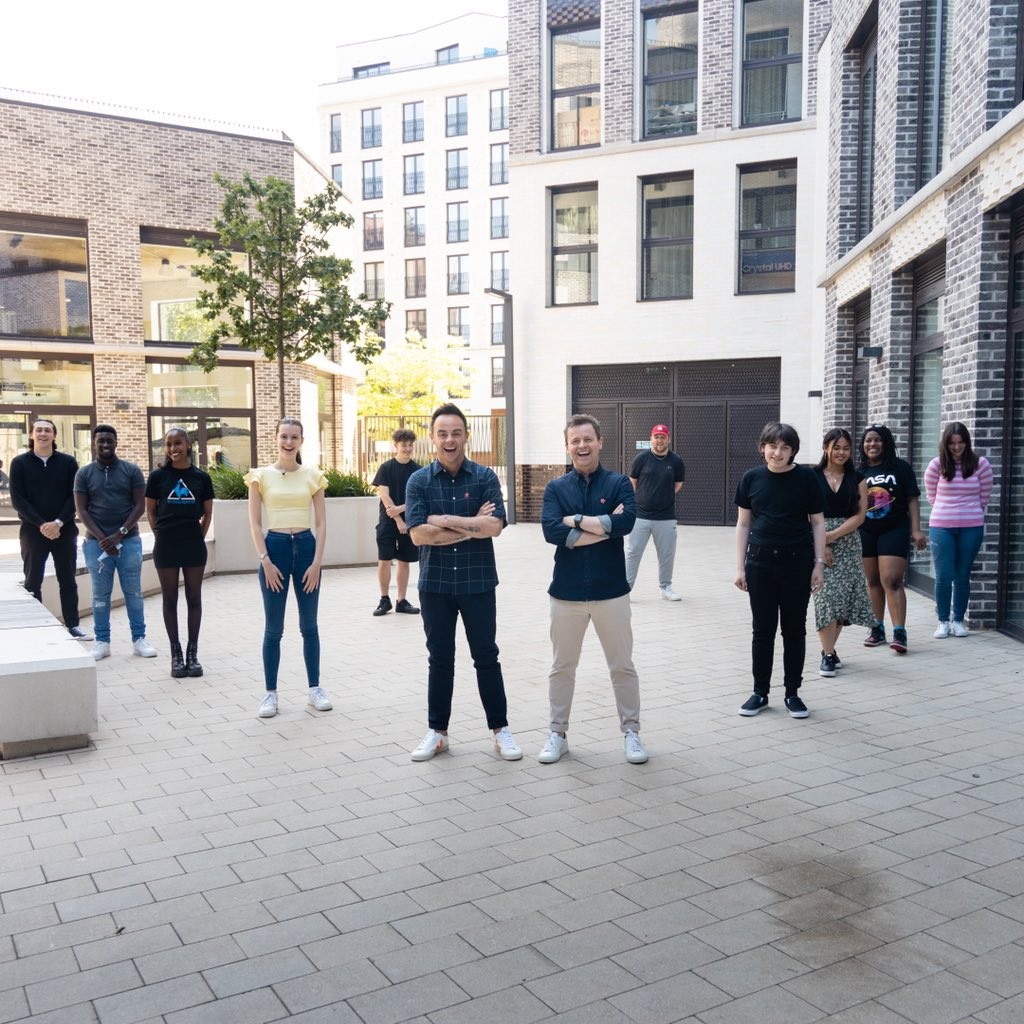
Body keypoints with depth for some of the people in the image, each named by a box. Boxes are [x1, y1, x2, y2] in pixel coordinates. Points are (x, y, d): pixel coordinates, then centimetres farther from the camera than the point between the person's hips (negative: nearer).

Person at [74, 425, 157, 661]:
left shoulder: (132, 471, 3)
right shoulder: (84, 473, 4)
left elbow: (140, 506, -1)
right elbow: (81, 510, 1)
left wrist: (119, 535, -11)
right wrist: (102, 538, -10)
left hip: (129, 540, 0)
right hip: (96, 542, 1)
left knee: (133, 592, 3)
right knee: (100, 594, 5)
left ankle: (139, 639, 10)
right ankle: (102, 641, 13)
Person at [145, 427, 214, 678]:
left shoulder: (201, 477, 2)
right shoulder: (158, 476, 0)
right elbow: (150, 510, 7)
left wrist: (199, 537, 3)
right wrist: (160, 534, -1)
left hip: (194, 545, 1)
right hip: (166, 545, 0)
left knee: (194, 598, 6)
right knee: (170, 599, 6)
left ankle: (192, 653, 15)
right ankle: (176, 655, 14)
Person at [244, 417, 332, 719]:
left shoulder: (313, 475, 3)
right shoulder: (261, 476, 0)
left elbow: (321, 523, 3)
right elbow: (255, 523, -1)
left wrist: (316, 561, -5)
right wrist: (265, 561, -9)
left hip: (306, 546, 1)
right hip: (275, 547, -1)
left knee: (309, 625, 9)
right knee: (273, 628, 4)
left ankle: (315, 688, 20)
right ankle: (271, 693, 14)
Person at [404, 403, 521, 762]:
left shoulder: (485, 477, -3)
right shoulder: (419, 481, -2)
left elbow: (494, 526, -16)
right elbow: (418, 534, -13)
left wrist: (445, 520, -15)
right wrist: (471, 527, -13)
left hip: (478, 582, -1)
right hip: (435, 584, 1)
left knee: (486, 655, 9)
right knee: (439, 659, 11)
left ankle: (500, 729, 20)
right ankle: (437, 731, 23)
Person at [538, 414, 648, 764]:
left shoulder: (619, 483, -1)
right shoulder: (556, 488, 2)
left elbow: (626, 523, -20)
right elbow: (550, 530, -15)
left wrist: (577, 520, -16)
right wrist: (602, 527, -16)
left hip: (610, 590, -1)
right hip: (567, 592, 1)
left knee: (622, 666, 9)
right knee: (561, 667, 12)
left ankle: (631, 732, 24)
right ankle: (557, 734, 25)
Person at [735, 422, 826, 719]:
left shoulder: (806, 478, -3)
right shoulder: (751, 478, 1)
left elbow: (817, 522, 2)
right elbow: (743, 524, 6)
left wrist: (819, 563, -3)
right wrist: (740, 566, 2)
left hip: (797, 563, -1)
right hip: (760, 563, 1)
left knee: (794, 628, 8)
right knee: (762, 628, 9)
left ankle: (792, 693, 20)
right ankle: (760, 692, 19)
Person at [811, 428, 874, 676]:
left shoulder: (857, 479, 8)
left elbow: (859, 515, 0)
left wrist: (833, 535, -12)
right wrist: (821, 543, -11)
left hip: (848, 542, 3)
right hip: (817, 541, -2)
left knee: (843, 596, 2)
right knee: (825, 595, -9)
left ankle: (829, 648, 18)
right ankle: (828, 655, -4)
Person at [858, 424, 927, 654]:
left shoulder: (900, 468, 0)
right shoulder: (859, 472, 5)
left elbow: (912, 500, 0)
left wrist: (916, 530, -7)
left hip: (894, 530, -3)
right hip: (865, 533, 3)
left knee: (892, 581, -12)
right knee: (873, 581, 11)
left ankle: (899, 632, -11)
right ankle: (878, 629, 21)